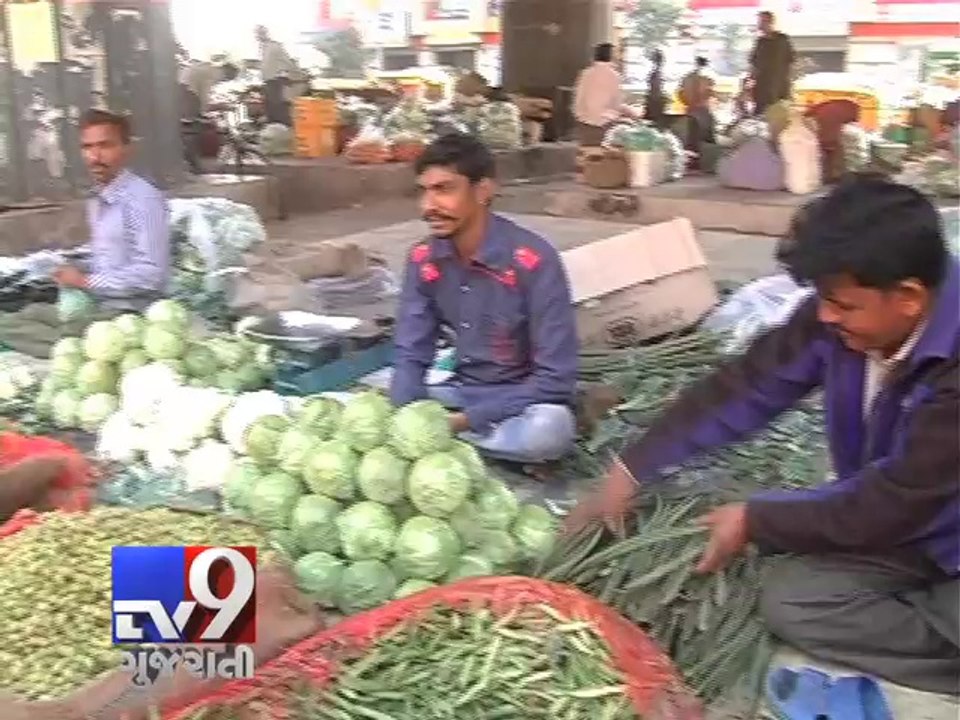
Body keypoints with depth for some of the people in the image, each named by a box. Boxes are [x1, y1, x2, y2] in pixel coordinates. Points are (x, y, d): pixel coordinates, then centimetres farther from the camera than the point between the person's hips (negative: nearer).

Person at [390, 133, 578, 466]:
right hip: (460, 391, 5)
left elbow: (556, 377, -22)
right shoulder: (422, 259, -5)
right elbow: (411, 354, -2)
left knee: (549, 429, -38)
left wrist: (468, 420, -25)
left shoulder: (533, 261, -22)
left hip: (521, 399, -4)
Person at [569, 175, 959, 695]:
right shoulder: (839, 317, -16)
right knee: (787, 600, -14)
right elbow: (744, 388, -9)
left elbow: (893, 507, -29)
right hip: (895, 521, 6)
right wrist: (631, 471, -9)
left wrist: (754, 521, -19)